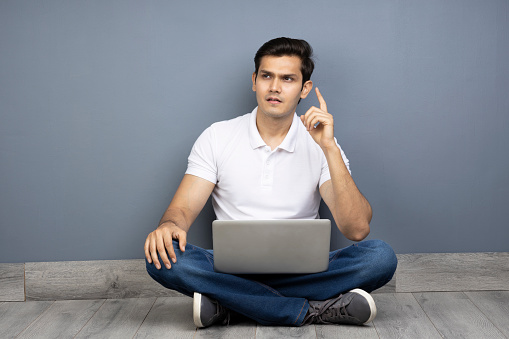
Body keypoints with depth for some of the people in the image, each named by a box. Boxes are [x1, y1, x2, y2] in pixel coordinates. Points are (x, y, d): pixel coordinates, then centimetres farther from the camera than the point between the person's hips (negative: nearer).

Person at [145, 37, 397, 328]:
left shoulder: (319, 144, 0)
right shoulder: (217, 137, 4)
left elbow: (357, 229, -12)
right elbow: (182, 209, -2)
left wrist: (329, 147, -18)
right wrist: (169, 226, -28)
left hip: (301, 271, 0)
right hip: (232, 269, 1)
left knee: (381, 256, -26)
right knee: (163, 255, -29)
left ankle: (228, 305, -25)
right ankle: (311, 311, -26)